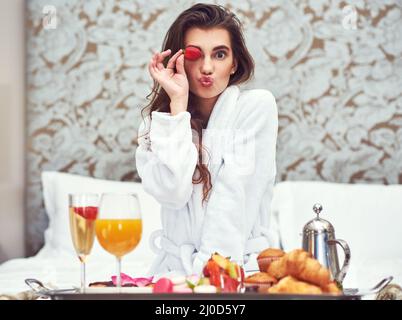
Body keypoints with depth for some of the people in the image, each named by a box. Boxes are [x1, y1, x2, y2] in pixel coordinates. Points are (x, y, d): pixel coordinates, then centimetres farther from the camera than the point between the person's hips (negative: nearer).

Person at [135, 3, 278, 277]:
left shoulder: (257, 106, -2)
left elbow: (235, 196, -10)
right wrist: (178, 103, -11)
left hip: (239, 264, -2)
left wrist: (211, 265, -18)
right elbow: (172, 193, -13)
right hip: (175, 267, 2)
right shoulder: (156, 119, 6)